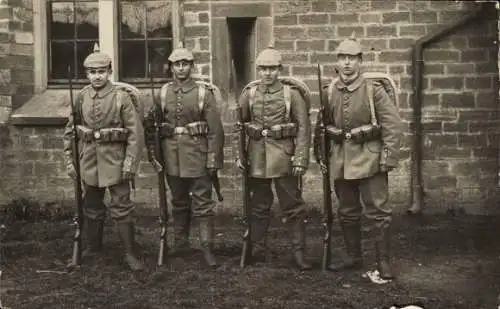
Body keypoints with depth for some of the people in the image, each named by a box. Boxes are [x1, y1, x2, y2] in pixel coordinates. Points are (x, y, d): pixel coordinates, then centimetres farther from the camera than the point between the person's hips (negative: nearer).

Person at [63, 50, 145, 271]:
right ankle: (93, 246, 31)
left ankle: (130, 254, 5)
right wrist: (69, 158, 7)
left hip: (115, 160, -4)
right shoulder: (81, 98, 4)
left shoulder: (121, 98, -7)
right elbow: (69, 130, 11)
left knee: (121, 208, -2)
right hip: (89, 160, 4)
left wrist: (130, 162, -13)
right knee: (91, 207, 15)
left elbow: (135, 132, -9)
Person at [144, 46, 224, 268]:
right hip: (172, 155, 3)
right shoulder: (162, 93, 5)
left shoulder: (204, 92, -3)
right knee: (178, 201, 15)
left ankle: (207, 247, 1)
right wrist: (152, 153, 4)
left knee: (202, 202, -2)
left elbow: (215, 129, -6)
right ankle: (180, 241, 27)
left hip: (198, 153, -3)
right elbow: (149, 124, 10)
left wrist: (214, 159, -10)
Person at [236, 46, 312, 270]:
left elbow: (304, 128, -4)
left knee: (293, 205, 2)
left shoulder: (292, 94, -2)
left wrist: (301, 158, -12)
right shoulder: (248, 94, 5)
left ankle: (299, 251, 8)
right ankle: (256, 247, 23)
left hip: (284, 156, -2)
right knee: (259, 205, 12)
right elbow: (238, 125, 10)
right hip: (257, 156, 2)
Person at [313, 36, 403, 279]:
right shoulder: (328, 93, 6)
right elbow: (320, 127, 16)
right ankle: (354, 257, 25)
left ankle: (383, 261, 4)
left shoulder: (374, 90, -6)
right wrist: (320, 155, 12)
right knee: (347, 212, 13)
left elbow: (393, 125, -8)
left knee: (379, 211, -4)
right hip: (340, 160, 5)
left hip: (369, 157, -4)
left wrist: (389, 157, -13)